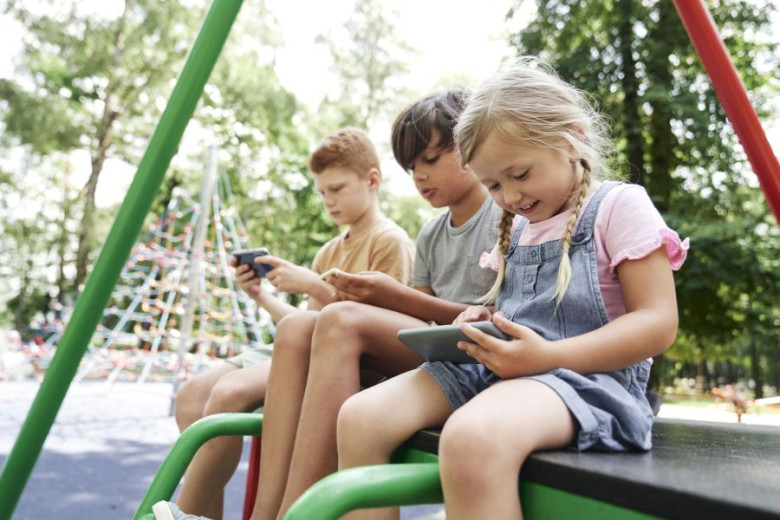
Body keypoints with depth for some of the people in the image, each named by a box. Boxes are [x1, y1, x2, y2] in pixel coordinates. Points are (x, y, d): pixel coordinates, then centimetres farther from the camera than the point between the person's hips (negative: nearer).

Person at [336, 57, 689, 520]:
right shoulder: (516, 227, 21)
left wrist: (549, 356, -22)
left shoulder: (619, 205, -1)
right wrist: (484, 320, 7)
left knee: (473, 436, -40)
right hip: (498, 374, 8)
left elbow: (658, 323, -10)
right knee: (361, 416, -14)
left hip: (586, 375, -7)